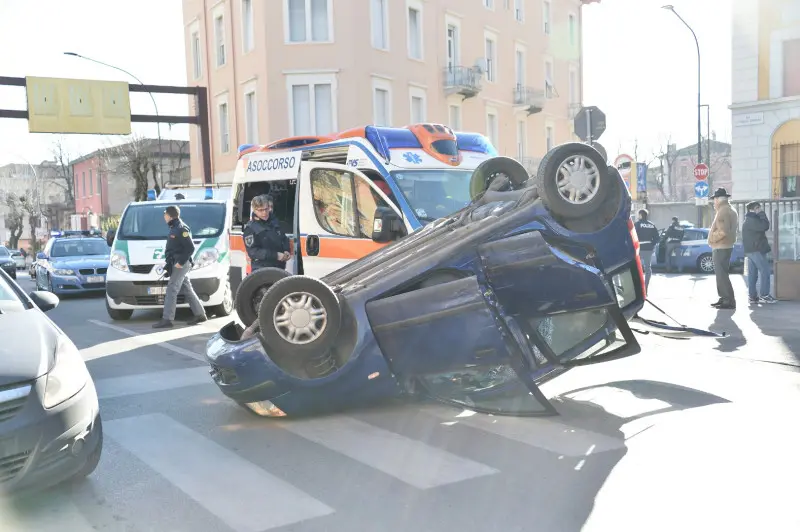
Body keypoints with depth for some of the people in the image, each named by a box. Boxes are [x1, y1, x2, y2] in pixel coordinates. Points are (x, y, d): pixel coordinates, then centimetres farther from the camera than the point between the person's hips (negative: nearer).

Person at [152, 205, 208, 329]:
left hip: (180, 264, -10)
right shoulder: (174, 228, 17)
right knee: (187, 290, 12)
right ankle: (200, 314, 18)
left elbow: (190, 248, -19)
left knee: (171, 290, -10)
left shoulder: (181, 229, -14)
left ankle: (167, 319, -10)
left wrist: (180, 262, -20)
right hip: (178, 264, 10)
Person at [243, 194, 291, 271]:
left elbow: (284, 239, 20)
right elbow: (253, 252, -16)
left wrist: (286, 251, -1)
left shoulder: (274, 221, 9)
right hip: (261, 272, -6)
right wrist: (275, 255, -22)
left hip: (279, 268, 6)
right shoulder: (250, 228, -10)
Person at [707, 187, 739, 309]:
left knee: (722, 274, -8)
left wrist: (712, 238, -12)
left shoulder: (723, 211, -17)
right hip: (726, 246, 11)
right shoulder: (731, 210, 16)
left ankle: (729, 301, -8)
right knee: (722, 273, 17)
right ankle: (724, 298, 23)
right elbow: (734, 229, 23)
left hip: (720, 248, -11)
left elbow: (722, 231, -26)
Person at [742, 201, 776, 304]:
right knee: (765, 271, -10)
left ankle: (753, 296, 6)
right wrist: (762, 214, -10)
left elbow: (763, 227, 27)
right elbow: (765, 226, -22)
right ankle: (764, 295, -11)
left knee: (752, 274, 6)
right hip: (756, 250, -11)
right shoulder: (751, 220, -13)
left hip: (750, 250, 11)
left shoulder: (750, 220, 21)